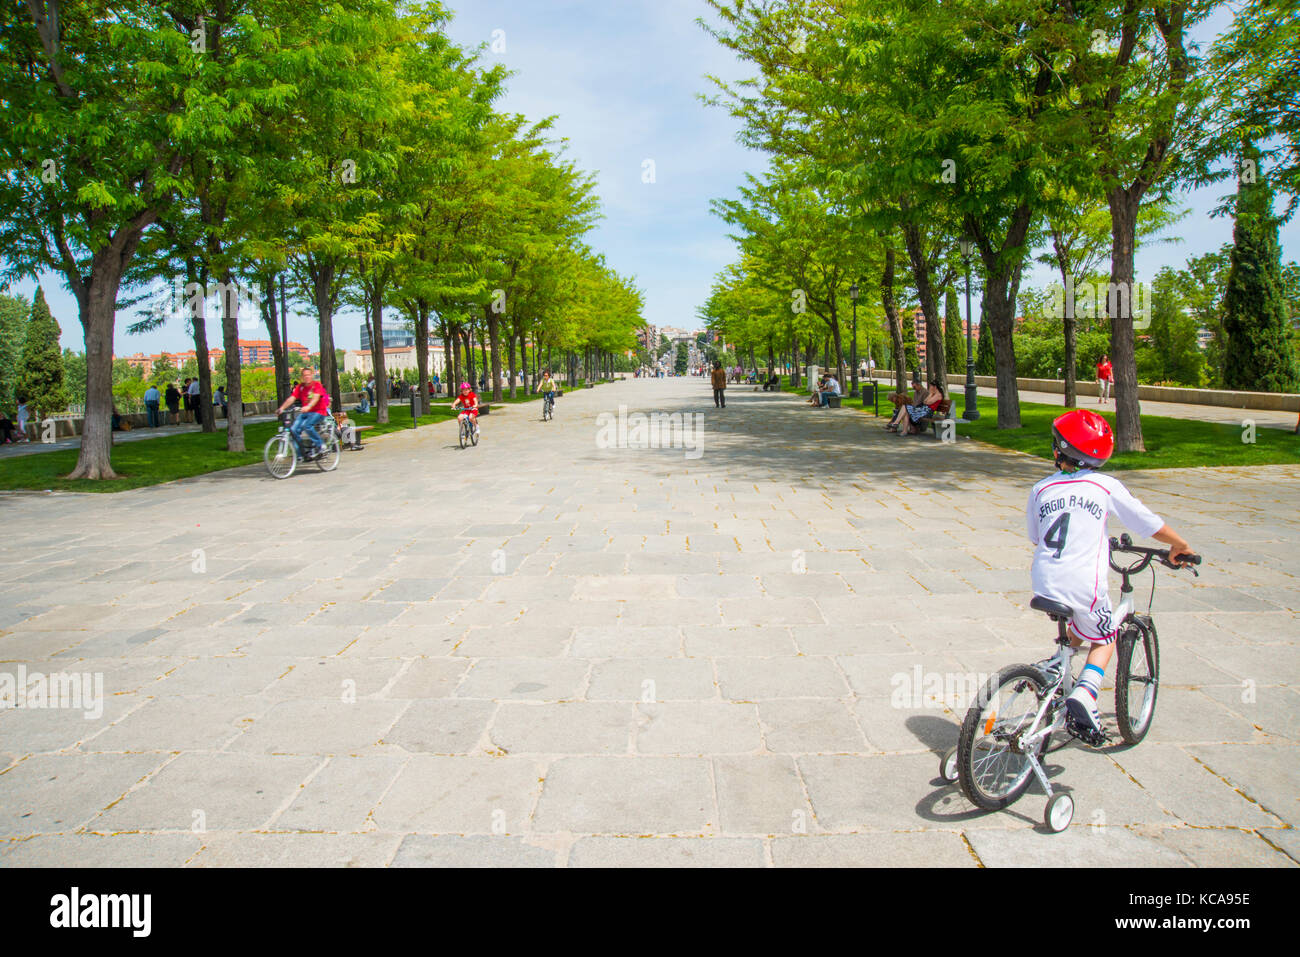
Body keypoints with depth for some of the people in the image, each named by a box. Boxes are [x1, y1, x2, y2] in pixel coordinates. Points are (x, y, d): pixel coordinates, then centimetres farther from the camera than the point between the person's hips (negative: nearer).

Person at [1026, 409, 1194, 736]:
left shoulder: (1041, 489, 6)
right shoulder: (1106, 487, -1)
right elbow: (1150, 524, 6)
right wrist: (1180, 546, 24)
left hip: (1045, 584, 3)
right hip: (1085, 586, -3)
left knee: (1080, 627, 31)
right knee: (1104, 638, 20)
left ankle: (1053, 667, 12)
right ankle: (1085, 691, -2)